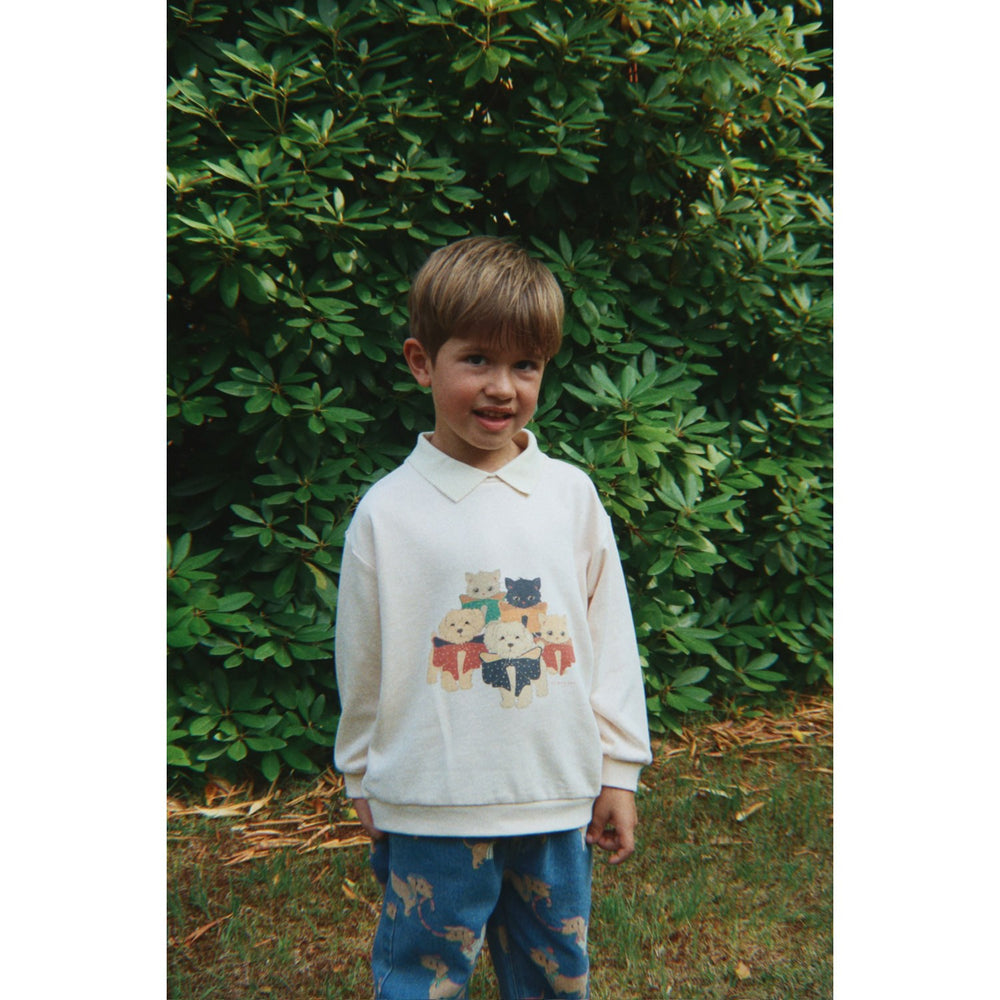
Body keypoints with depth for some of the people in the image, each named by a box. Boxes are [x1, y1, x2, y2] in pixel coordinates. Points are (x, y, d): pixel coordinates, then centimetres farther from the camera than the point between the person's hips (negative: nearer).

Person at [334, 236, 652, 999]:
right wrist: (363, 782, 9)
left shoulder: (572, 495, -2)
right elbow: (362, 665, 2)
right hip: (432, 804, -2)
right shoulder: (388, 512, -8)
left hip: (559, 795, 3)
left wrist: (618, 770, 6)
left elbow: (611, 640, 4)